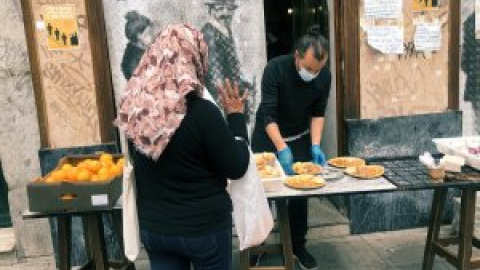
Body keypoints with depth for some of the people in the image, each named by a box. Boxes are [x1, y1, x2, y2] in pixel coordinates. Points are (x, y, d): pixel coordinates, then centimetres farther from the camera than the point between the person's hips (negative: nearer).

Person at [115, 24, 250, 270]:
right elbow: (236, 168, -12)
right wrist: (235, 116, -3)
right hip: (204, 227, -4)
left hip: (153, 226, 5)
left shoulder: (135, 106, -7)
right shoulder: (202, 112, -23)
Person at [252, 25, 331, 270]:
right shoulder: (275, 69, -27)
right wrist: (281, 148, -39)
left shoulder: (324, 76, -15)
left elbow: (318, 113, -7)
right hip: (268, 137, -2)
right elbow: (267, 114, -30)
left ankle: (298, 245, 23)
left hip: (300, 139, 3)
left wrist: (315, 145, -19)